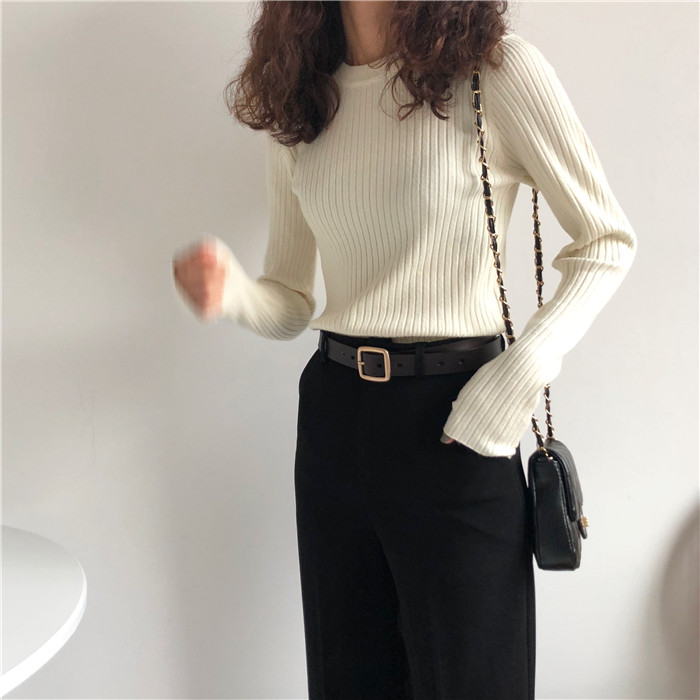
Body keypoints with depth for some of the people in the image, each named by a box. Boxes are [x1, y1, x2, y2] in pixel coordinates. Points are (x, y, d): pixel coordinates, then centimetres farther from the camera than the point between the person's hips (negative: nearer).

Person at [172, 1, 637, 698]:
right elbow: (290, 301, 10)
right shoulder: (298, 104, 7)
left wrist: (520, 377, -14)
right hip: (333, 415, 5)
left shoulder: (496, 68, -9)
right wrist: (229, 292, -13)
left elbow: (607, 241, -2)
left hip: (452, 418, -4)